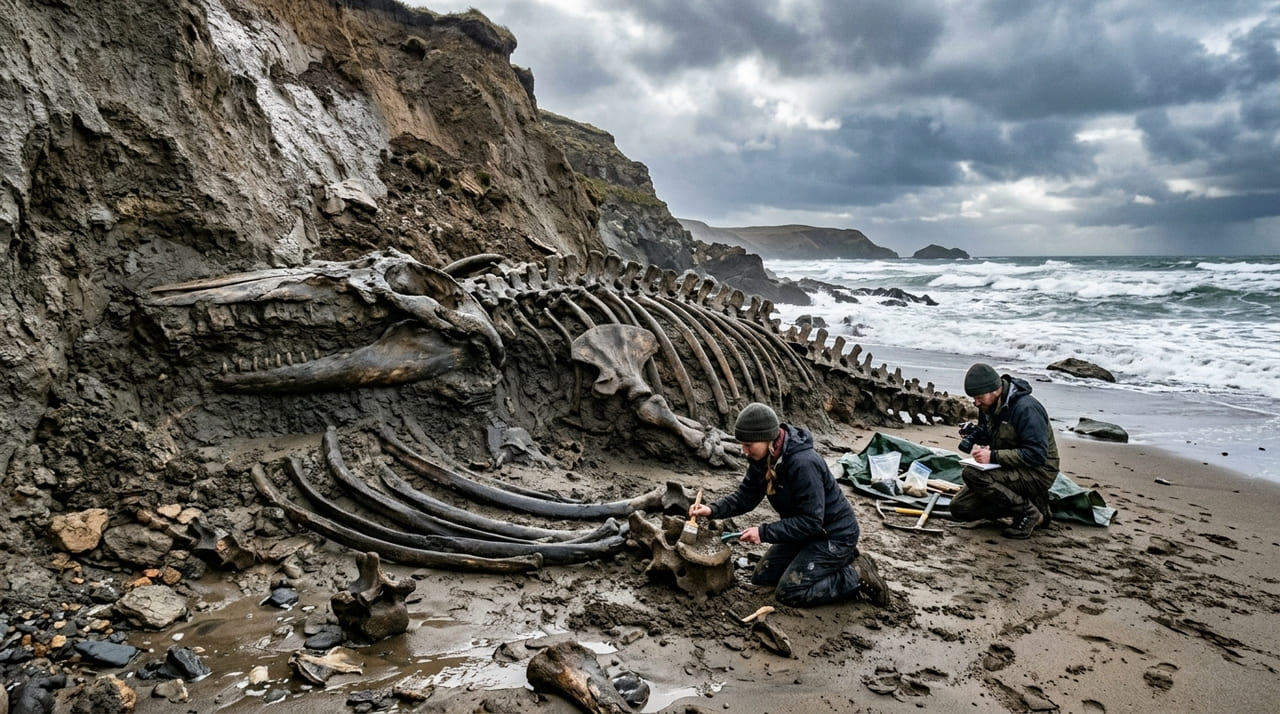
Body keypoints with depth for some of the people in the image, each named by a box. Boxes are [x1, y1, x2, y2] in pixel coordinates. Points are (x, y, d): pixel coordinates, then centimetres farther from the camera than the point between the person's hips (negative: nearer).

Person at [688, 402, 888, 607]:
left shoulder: (804, 464, -34)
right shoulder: (762, 459, -7)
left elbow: (810, 521, -31)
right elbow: (745, 496, -1)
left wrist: (764, 533, -30)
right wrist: (713, 509, -18)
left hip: (833, 535, -9)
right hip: (803, 530, 9)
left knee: (788, 592, -16)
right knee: (761, 578, 12)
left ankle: (857, 577, 0)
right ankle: (834, 562, 18)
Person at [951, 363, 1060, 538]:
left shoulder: (1026, 408, -23)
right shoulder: (988, 405, 2)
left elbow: (1037, 455, -28)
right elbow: (982, 436, 16)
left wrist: (993, 456, -31)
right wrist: (977, 448, -8)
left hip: (1037, 473, -9)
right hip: (1008, 468, 9)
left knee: (972, 474, -30)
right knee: (959, 508, 0)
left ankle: (1029, 513, -13)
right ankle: (1025, 502, 7)